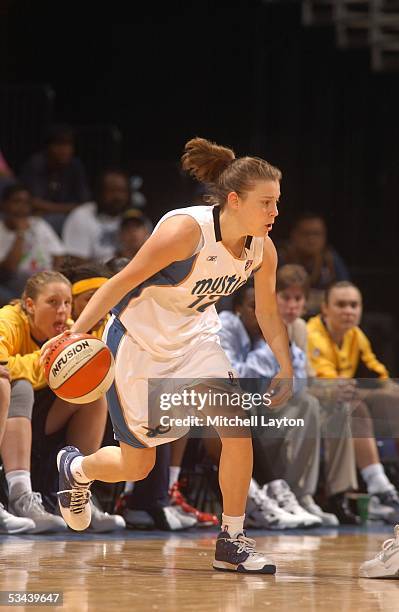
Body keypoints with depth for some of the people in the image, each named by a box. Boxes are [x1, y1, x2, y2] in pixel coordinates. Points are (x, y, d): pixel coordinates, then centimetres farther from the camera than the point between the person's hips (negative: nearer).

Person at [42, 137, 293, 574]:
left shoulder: (263, 249, -11)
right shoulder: (186, 230, -31)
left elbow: (267, 312, 7)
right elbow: (122, 282, -26)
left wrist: (286, 368, 3)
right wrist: (74, 333, -33)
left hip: (194, 339, 5)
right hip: (138, 342, -5)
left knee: (237, 429, -16)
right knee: (138, 466, 5)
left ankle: (232, 542, -3)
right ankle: (76, 468, 40)